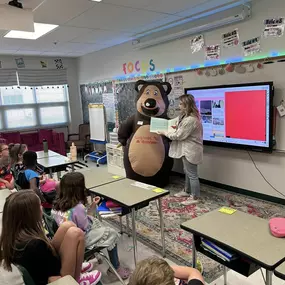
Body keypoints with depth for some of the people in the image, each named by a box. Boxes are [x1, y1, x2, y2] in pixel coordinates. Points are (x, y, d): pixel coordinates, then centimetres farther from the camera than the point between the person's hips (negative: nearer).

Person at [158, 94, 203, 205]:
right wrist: (177, 127, 5)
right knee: (187, 172, 23)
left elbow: (179, 135, -22)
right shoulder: (187, 116, 8)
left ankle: (195, 197, 15)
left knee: (192, 174, 2)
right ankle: (187, 191, 39)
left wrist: (165, 133, -11)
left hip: (190, 150, -11)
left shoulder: (190, 119, -27)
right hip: (187, 149, 11)